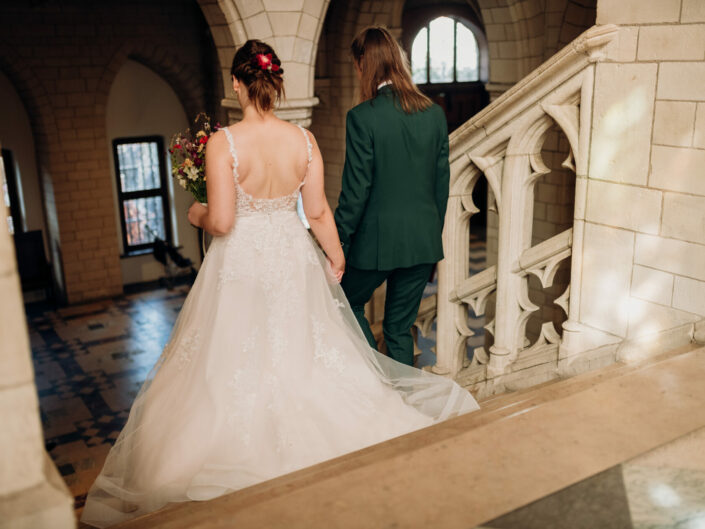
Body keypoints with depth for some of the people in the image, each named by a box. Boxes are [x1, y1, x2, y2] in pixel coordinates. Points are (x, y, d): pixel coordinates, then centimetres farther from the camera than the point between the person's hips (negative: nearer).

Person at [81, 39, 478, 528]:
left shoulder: (223, 143, -17)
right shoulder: (304, 140, -7)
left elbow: (221, 221, -19)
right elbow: (319, 212, -2)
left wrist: (197, 215, 4)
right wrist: (336, 255, 14)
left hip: (241, 263, -3)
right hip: (293, 257, 3)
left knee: (238, 362, 13)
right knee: (302, 356, 19)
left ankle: (244, 449, 26)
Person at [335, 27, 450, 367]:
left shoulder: (362, 117, -14)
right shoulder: (434, 113, 2)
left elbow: (356, 190, -14)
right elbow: (442, 182, 7)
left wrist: (338, 245, -5)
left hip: (377, 239, -5)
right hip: (423, 241, 5)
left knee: (349, 303, 20)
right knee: (401, 326, 16)